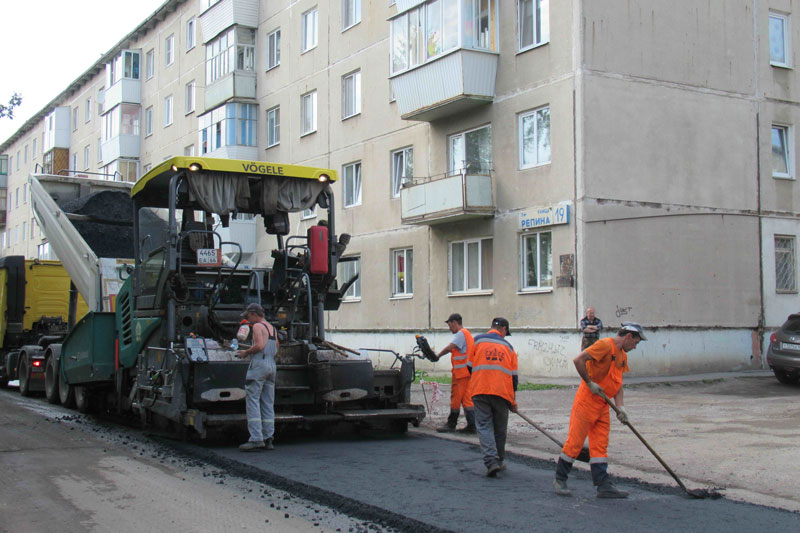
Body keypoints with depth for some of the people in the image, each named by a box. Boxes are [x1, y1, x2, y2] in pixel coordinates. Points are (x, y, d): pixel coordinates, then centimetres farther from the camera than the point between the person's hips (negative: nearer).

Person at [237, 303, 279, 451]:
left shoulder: (257, 326, -6)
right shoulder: (272, 328, 20)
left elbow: (259, 345, -19)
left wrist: (245, 352, -4)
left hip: (259, 365, -8)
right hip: (272, 365, 8)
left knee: (252, 401, -8)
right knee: (268, 403, 8)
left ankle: (256, 438, -15)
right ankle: (268, 438, 7)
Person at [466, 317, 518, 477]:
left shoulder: (478, 340, 7)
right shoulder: (508, 346, 13)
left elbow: (469, 366, 8)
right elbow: (514, 375, 12)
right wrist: (513, 399, 20)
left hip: (480, 391, -1)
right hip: (502, 392, 1)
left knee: (484, 426, -1)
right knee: (500, 428, 15)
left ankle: (491, 461, -16)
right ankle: (498, 461, 24)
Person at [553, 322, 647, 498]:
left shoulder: (622, 356, 16)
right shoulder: (605, 345, -14)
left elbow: (617, 384, 14)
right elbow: (578, 360, -22)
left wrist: (620, 407, 1)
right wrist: (590, 383, -17)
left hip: (603, 404, 9)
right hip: (587, 400, -9)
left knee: (600, 445, 8)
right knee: (575, 441, -3)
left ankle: (604, 486, 9)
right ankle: (560, 479, 9)